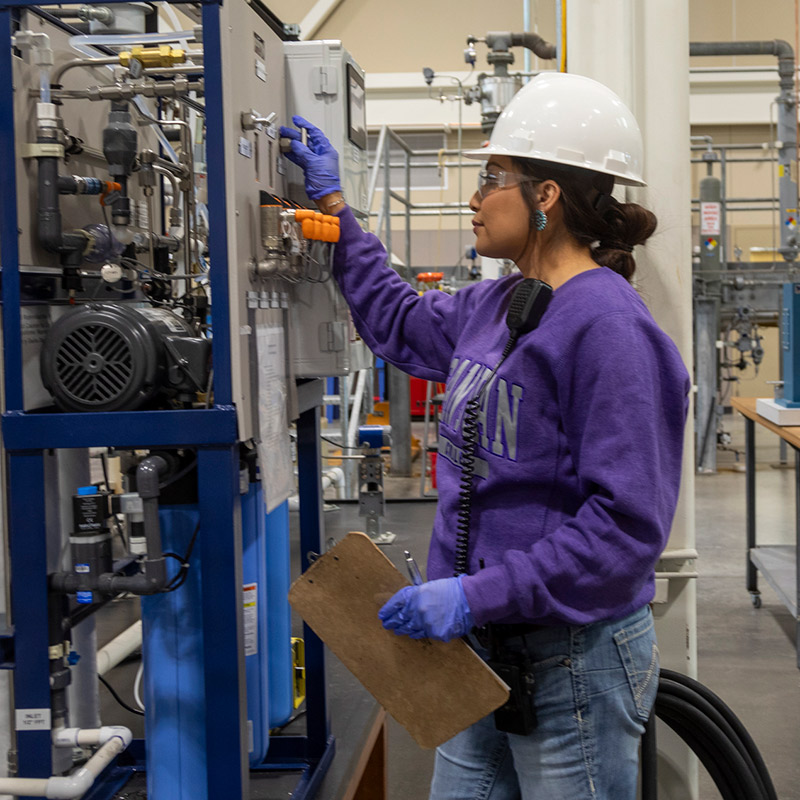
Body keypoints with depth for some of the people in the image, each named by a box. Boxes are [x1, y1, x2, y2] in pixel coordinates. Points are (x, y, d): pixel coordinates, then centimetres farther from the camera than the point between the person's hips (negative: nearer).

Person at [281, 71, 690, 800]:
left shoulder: (608, 328, -20)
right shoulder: (493, 308, 7)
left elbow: (626, 522, -24)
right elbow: (399, 322, 29)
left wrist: (481, 595, -27)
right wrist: (334, 207, 27)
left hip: (572, 658, -8)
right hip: (488, 649, 8)